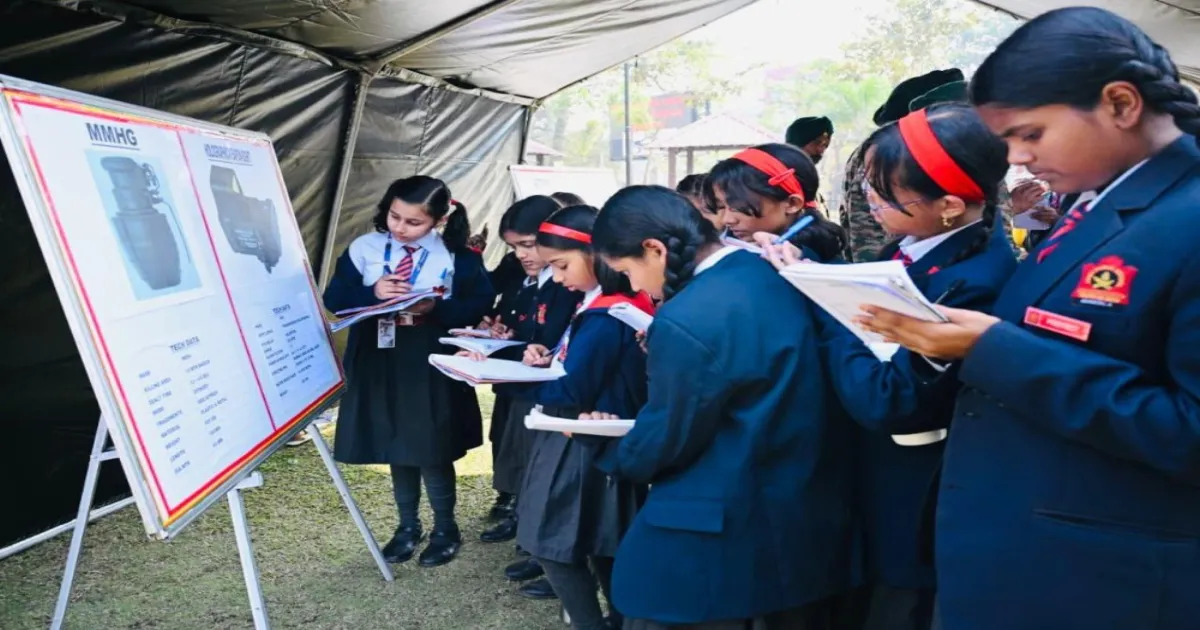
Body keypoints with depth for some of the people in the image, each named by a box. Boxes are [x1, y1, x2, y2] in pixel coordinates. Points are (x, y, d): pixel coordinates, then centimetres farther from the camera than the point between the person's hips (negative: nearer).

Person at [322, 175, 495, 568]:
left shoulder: (455, 255, -5)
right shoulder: (364, 248, -1)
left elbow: (480, 302, -6)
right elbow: (334, 298, 0)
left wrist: (438, 309, -21)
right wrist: (371, 293, -19)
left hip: (432, 365, -3)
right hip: (379, 362, 3)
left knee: (433, 451, 6)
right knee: (396, 448, 15)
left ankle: (445, 529, 26)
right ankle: (407, 526, 32)